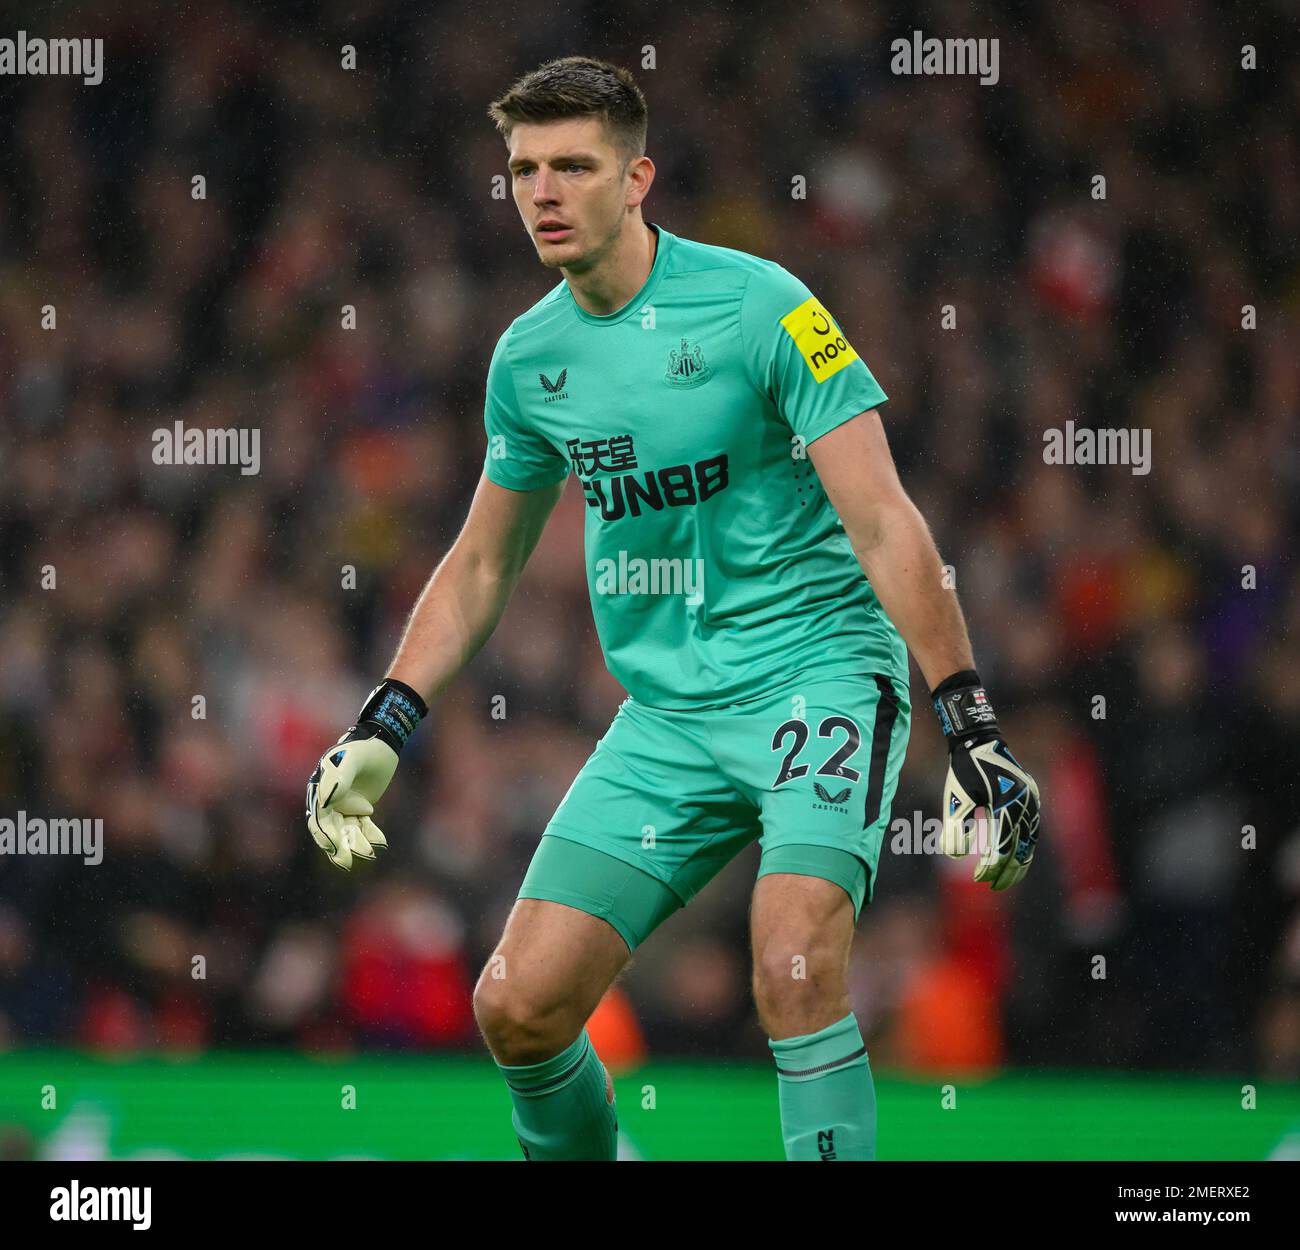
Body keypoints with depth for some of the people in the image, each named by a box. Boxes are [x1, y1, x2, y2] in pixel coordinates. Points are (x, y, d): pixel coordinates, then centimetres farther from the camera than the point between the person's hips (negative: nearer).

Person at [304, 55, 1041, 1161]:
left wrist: (971, 728, -21)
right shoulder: (529, 356, 6)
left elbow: (883, 526, -15)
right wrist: (383, 728, 14)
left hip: (818, 676, -5)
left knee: (795, 974, -28)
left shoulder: (760, 308, -12)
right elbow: (484, 563, 21)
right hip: (665, 717, 5)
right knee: (519, 1007, -3)